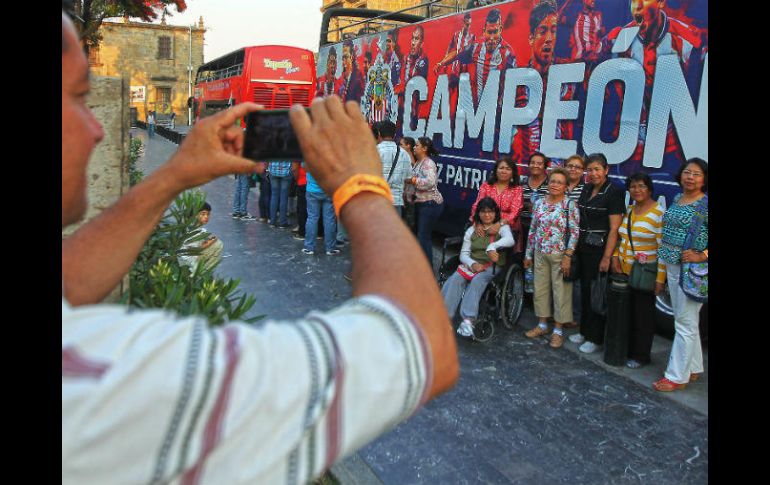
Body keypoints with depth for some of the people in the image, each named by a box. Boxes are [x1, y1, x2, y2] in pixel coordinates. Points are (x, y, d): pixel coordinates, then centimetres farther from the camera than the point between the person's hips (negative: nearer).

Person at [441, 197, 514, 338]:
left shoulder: (502, 227, 6)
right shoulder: (471, 230, 16)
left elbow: (510, 240, -17)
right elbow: (464, 254, 9)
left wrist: (492, 246, -35)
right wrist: (472, 264, -13)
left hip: (492, 267, -3)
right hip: (472, 264, 3)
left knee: (477, 280, -34)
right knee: (456, 278, -27)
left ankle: (468, 320, -45)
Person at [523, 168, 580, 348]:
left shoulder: (570, 205, -7)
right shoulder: (539, 203, 7)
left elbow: (575, 232, -10)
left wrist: (568, 256, -16)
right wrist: (528, 254, 12)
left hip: (560, 254, -5)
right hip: (540, 254, 5)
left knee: (560, 291, 1)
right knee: (540, 289, 11)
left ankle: (558, 330, 12)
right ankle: (542, 325, 25)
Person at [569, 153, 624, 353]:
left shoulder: (613, 193, -12)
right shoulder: (586, 189, 10)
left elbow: (614, 229, -16)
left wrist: (607, 257, -20)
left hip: (600, 249, -7)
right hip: (583, 248, 7)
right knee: (584, 290, 15)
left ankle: (596, 338, 13)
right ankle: (585, 331, 29)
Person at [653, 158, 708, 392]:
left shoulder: (705, 204, -12)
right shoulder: (677, 199, 11)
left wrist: (702, 256, -21)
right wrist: (663, 263, 19)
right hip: (672, 267, 8)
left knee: (685, 323, -1)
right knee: (686, 320, 16)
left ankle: (677, 376, 7)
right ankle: (693, 369, 29)